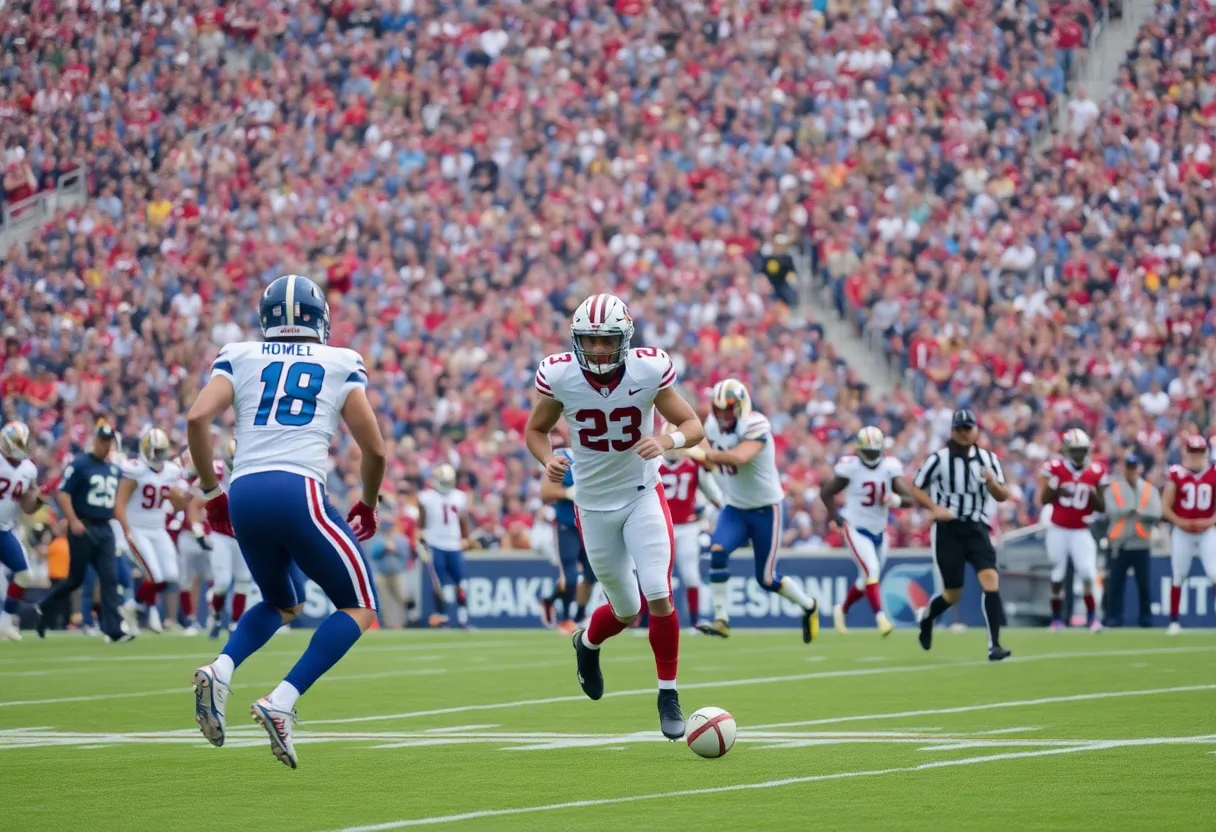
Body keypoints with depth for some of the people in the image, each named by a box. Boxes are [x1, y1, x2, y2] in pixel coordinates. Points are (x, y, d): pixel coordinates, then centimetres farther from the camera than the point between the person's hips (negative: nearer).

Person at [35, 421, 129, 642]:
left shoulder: (116, 470, 11)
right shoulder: (79, 464, -9)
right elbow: (62, 494, -13)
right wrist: (73, 521, -21)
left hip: (105, 529, 6)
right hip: (83, 528, -6)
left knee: (110, 578, -3)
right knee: (76, 579, 2)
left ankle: (113, 629, -5)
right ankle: (42, 608, 24)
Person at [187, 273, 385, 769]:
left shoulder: (239, 358, 18)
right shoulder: (340, 365, 14)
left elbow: (197, 418, 2)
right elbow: (374, 448, 12)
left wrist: (211, 492, 14)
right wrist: (368, 506, 30)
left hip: (244, 496, 4)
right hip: (298, 492, -4)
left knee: (283, 604, 28)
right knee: (359, 608, 10)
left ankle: (220, 671, 0)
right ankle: (282, 702, -10)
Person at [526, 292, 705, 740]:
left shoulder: (649, 370, -17)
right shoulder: (559, 375, -15)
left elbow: (694, 426, -8)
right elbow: (536, 430, 1)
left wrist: (668, 440, -30)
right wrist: (548, 459, -21)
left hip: (643, 497, -1)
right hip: (594, 505, 1)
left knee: (658, 597, -14)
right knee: (627, 609, 9)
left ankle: (668, 693, 5)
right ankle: (587, 643, 45)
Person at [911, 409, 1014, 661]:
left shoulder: (988, 458, 5)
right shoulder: (939, 458, -5)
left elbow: (1003, 497, 8)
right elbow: (916, 489, 1)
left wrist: (992, 482, -14)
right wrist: (935, 507, -16)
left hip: (976, 529, 2)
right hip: (948, 529, -2)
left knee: (990, 580, -18)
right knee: (953, 594, 3)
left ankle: (994, 645, -17)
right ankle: (926, 616, 37)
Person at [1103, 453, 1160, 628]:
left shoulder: (1149, 489, 7)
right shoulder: (1113, 489, 3)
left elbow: (1155, 514, -5)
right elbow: (1112, 511, -12)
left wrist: (1135, 511, -13)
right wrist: (1140, 511, -12)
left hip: (1142, 543, 1)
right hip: (1119, 543, -1)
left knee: (1144, 584, 4)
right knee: (1115, 584, -3)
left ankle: (1146, 620, 12)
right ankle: (1113, 619, 2)